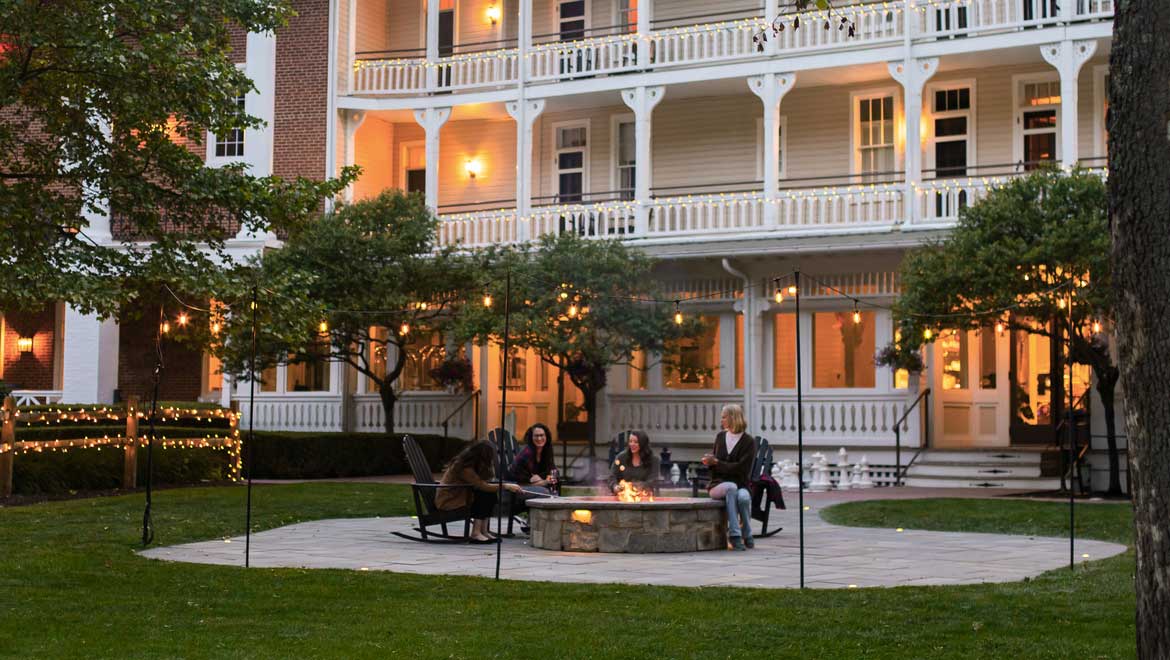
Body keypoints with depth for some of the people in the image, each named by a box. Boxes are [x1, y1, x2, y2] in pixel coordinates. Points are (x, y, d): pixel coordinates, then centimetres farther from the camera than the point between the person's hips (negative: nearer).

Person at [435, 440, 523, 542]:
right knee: (484, 494, -22)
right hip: (447, 501, -9)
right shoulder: (464, 467, -25)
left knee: (492, 494, -7)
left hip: (459, 495, 9)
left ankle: (483, 530, -9)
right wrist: (506, 486, -23)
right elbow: (483, 486, -27)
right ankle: (476, 533, -20)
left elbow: (488, 478, 4)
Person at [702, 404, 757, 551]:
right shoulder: (720, 437, 13)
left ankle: (747, 535, -12)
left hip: (741, 485, -2)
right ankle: (735, 535, -38)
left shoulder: (749, 442, -2)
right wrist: (710, 461, -8)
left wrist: (716, 462, -12)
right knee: (731, 487, -35)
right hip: (718, 485, 2)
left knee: (743, 496, -38)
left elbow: (741, 468, -13)